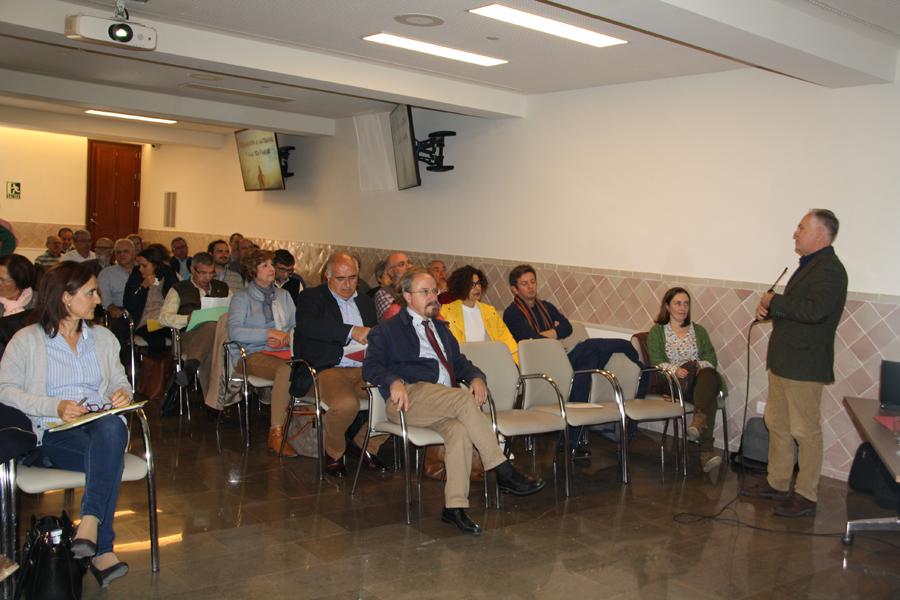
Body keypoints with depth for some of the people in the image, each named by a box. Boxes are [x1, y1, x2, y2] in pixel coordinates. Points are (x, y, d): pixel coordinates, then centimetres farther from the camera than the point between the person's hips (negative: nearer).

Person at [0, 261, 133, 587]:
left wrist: (123, 394, -6)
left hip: (102, 427, 3)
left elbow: (120, 381, 21)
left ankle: (90, 522, -40)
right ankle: (102, 549, -32)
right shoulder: (28, 340, 7)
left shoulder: (103, 337, 21)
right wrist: (55, 407, -16)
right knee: (108, 456, -35)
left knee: (112, 429, -36)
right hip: (52, 435, -3)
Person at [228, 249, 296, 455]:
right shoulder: (242, 297, 10)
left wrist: (286, 336, -4)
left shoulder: (283, 295, 25)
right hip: (255, 354, -4)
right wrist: (269, 333, -10)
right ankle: (276, 434, -33)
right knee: (286, 369, -38)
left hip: (285, 350, 4)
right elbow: (234, 331, -5)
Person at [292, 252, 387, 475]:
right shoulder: (311, 297, 5)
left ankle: (365, 444, 5)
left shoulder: (365, 301, 24)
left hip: (363, 370, 6)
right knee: (346, 403, -35)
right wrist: (351, 331, -28)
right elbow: (307, 325, -18)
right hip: (328, 370, -6)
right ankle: (333, 452, -2)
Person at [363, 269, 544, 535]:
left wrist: (476, 377, 1)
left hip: (446, 402, 5)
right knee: (465, 399, -30)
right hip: (410, 396, -5)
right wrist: (394, 381, -22)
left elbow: (460, 361, 24)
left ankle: (455, 506, -30)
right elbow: (371, 366, -1)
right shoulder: (388, 330, 12)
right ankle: (503, 472, -26)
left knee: (460, 430, -30)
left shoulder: (440, 328, 30)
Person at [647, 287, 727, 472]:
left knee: (709, 375, -37)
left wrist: (701, 366, -13)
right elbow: (656, 362, 1)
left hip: (701, 380, 2)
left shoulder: (698, 330, 26)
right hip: (671, 383, -2)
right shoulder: (657, 331, 16)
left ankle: (699, 419, -53)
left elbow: (711, 359, 11)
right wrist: (675, 370, -20)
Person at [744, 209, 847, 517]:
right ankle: (777, 483, 29)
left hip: (803, 364, -10)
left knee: (805, 431, 0)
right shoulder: (809, 265, 15)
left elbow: (814, 310, -30)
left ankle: (806, 495, 11)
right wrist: (768, 307, 0)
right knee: (777, 424, 17)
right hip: (783, 361, 10)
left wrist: (774, 302, -17)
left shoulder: (830, 270, -16)